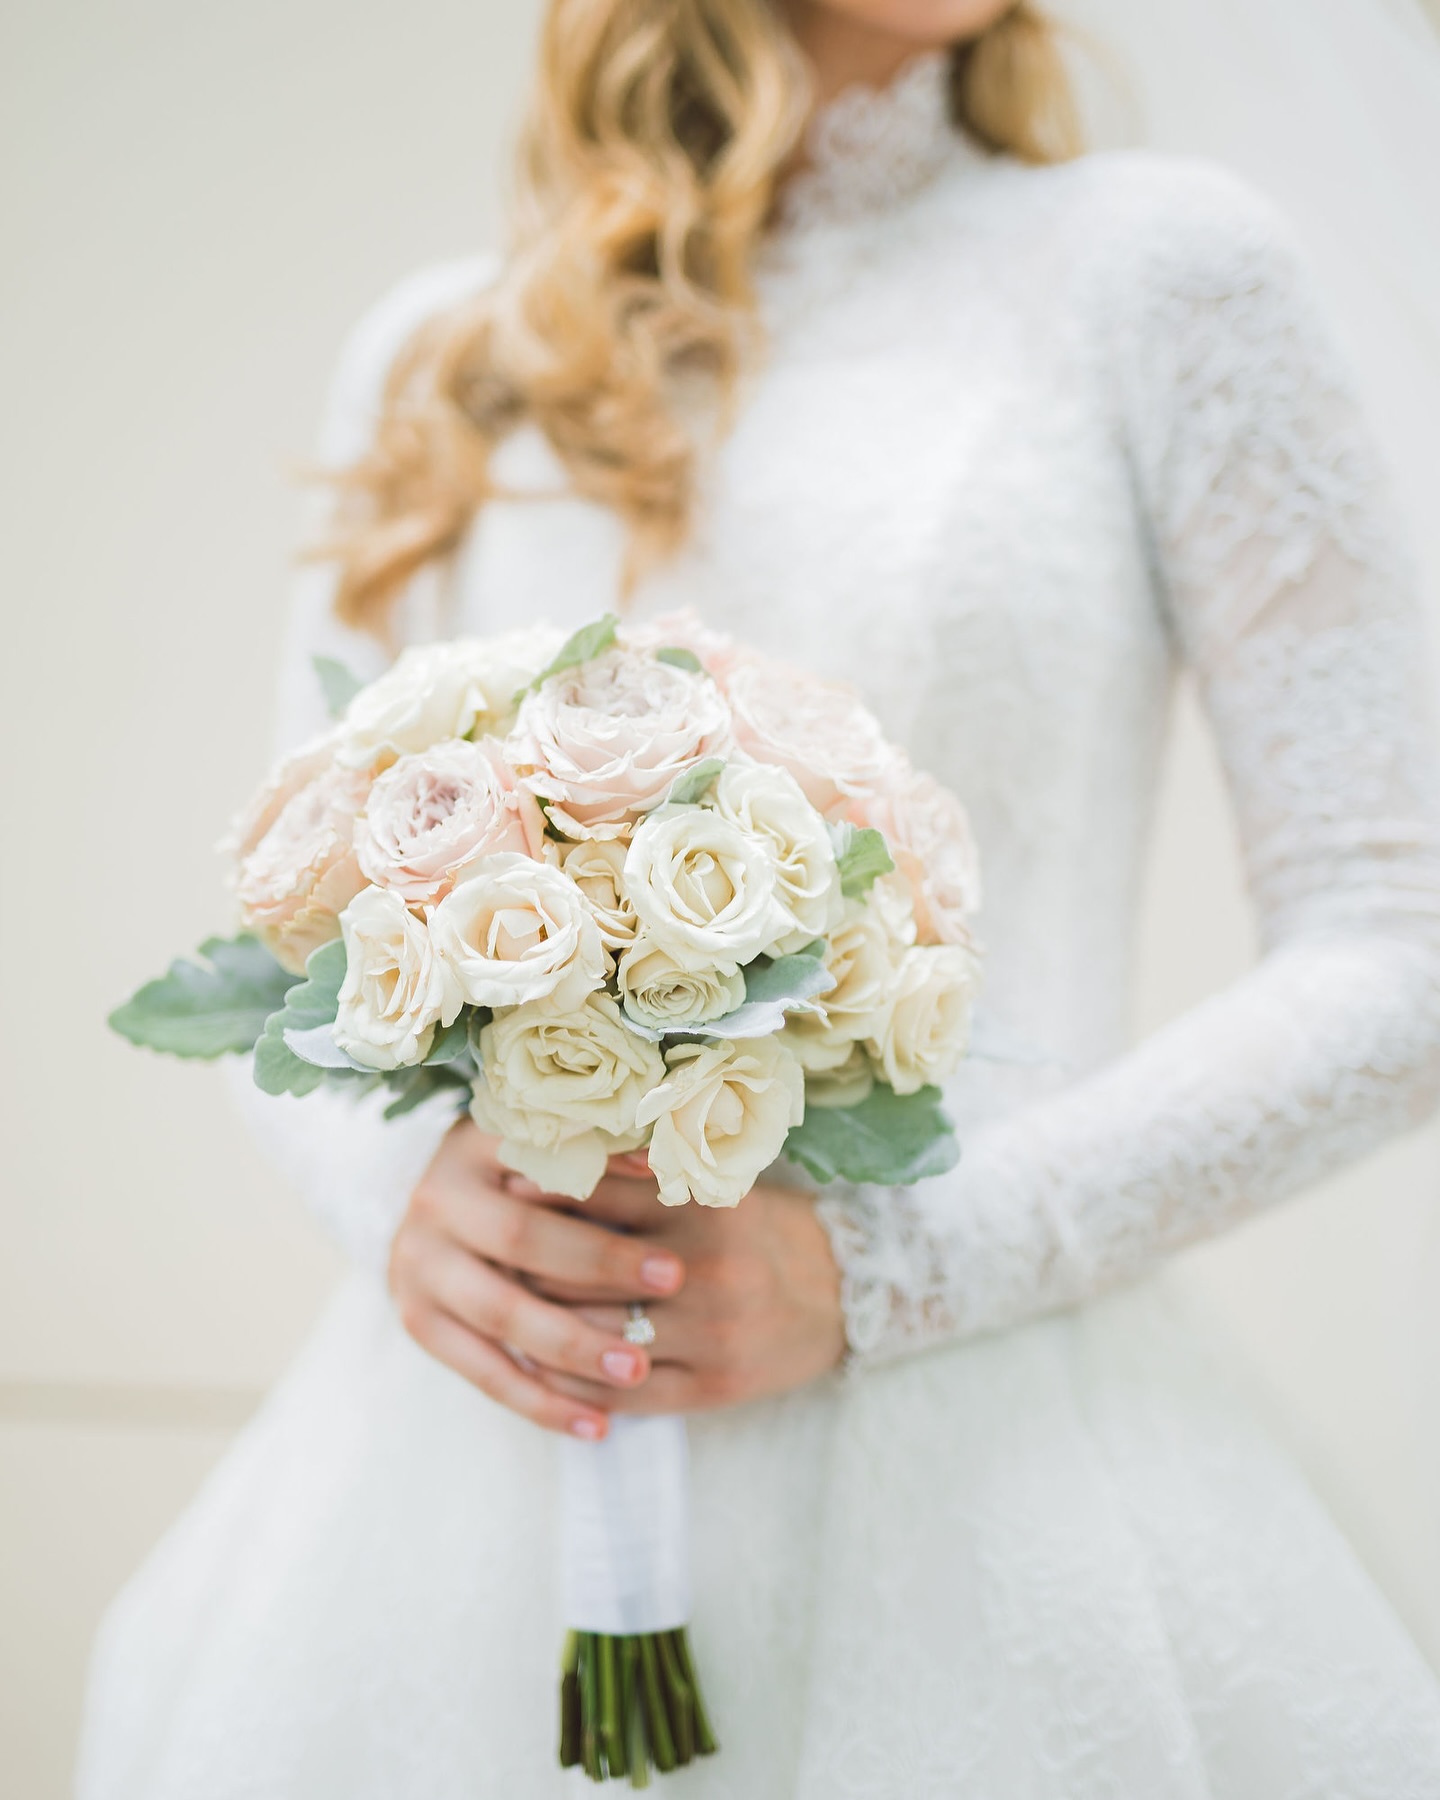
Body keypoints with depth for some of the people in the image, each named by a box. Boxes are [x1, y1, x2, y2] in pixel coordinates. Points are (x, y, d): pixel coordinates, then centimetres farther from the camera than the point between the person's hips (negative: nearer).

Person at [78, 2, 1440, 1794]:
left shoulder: (1161, 264, 0)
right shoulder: (436, 356, 10)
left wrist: (880, 1265, -15)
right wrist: (410, 1179, -10)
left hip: (971, 1468, -2)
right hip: (467, 1461, 3)